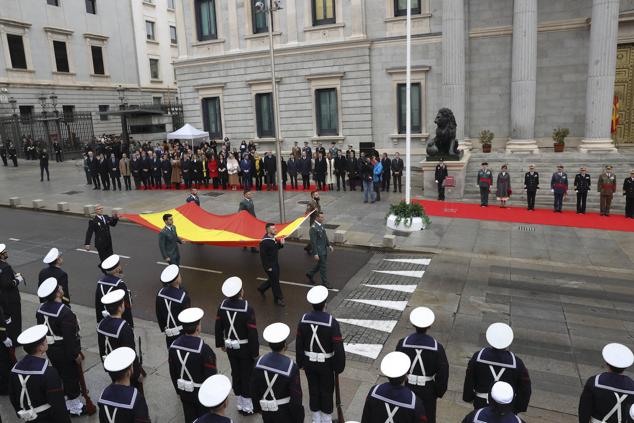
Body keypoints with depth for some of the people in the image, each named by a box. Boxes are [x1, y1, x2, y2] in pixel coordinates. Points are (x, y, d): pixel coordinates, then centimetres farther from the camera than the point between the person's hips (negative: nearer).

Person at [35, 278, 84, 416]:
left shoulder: (41, 309, -4)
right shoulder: (64, 312, -29)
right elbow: (69, 337, -26)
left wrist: (47, 345, 20)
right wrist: (76, 354, -14)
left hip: (50, 349, 8)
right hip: (65, 352, -8)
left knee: (59, 374, 23)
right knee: (71, 377, 8)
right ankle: (75, 407, 22)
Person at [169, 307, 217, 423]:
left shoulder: (174, 346, -12)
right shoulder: (204, 350, -30)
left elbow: (173, 373, 2)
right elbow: (211, 377, -21)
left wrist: (179, 390, 16)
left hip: (185, 393, 5)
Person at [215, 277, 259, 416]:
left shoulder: (222, 306, -12)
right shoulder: (247, 309, -27)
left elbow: (218, 327, 1)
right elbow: (252, 333, -21)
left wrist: (221, 343, 17)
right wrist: (255, 352, -8)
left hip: (230, 348, 5)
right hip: (245, 349, -5)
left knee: (235, 374, 19)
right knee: (247, 376, 12)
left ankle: (240, 404, 35)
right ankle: (248, 406, 27)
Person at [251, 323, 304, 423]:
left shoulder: (260, 362, -11)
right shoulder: (291, 367, -25)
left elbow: (254, 390, 0)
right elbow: (296, 396, -18)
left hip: (266, 413, 4)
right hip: (285, 414, -4)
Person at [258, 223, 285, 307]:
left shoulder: (273, 238, 0)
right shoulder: (264, 242, -26)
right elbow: (263, 256, -23)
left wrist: (281, 244, -7)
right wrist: (267, 267, -19)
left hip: (275, 263, 9)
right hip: (269, 265, -9)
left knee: (273, 280, 22)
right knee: (275, 282, 2)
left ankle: (261, 288, 43)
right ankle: (278, 299, 18)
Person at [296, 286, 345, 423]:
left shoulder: (304, 319, -15)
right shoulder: (332, 322, -27)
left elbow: (299, 344, -4)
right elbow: (338, 348, -21)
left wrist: (300, 363, 11)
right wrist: (338, 367, -6)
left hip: (309, 362, 3)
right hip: (326, 364, -3)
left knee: (313, 389, 20)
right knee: (326, 391, 17)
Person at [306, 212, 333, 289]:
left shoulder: (321, 225, 4)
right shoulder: (313, 228, -23)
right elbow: (313, 242, -22)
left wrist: (329, 245, 13)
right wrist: (315, 254, -21)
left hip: (324, 249, 9)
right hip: (319, 250, -9)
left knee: (320, 264, 21)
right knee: (323, 266, 2)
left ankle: (310, 274, 39)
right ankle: (324, 283, 18)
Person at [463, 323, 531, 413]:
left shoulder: (478, 357, -21)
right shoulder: (516, 363, -24)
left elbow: (469, 381, -8)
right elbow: (525, 389, -11)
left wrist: (468, 397, 9)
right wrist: (519, 406, 6)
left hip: (481, 404, 0)